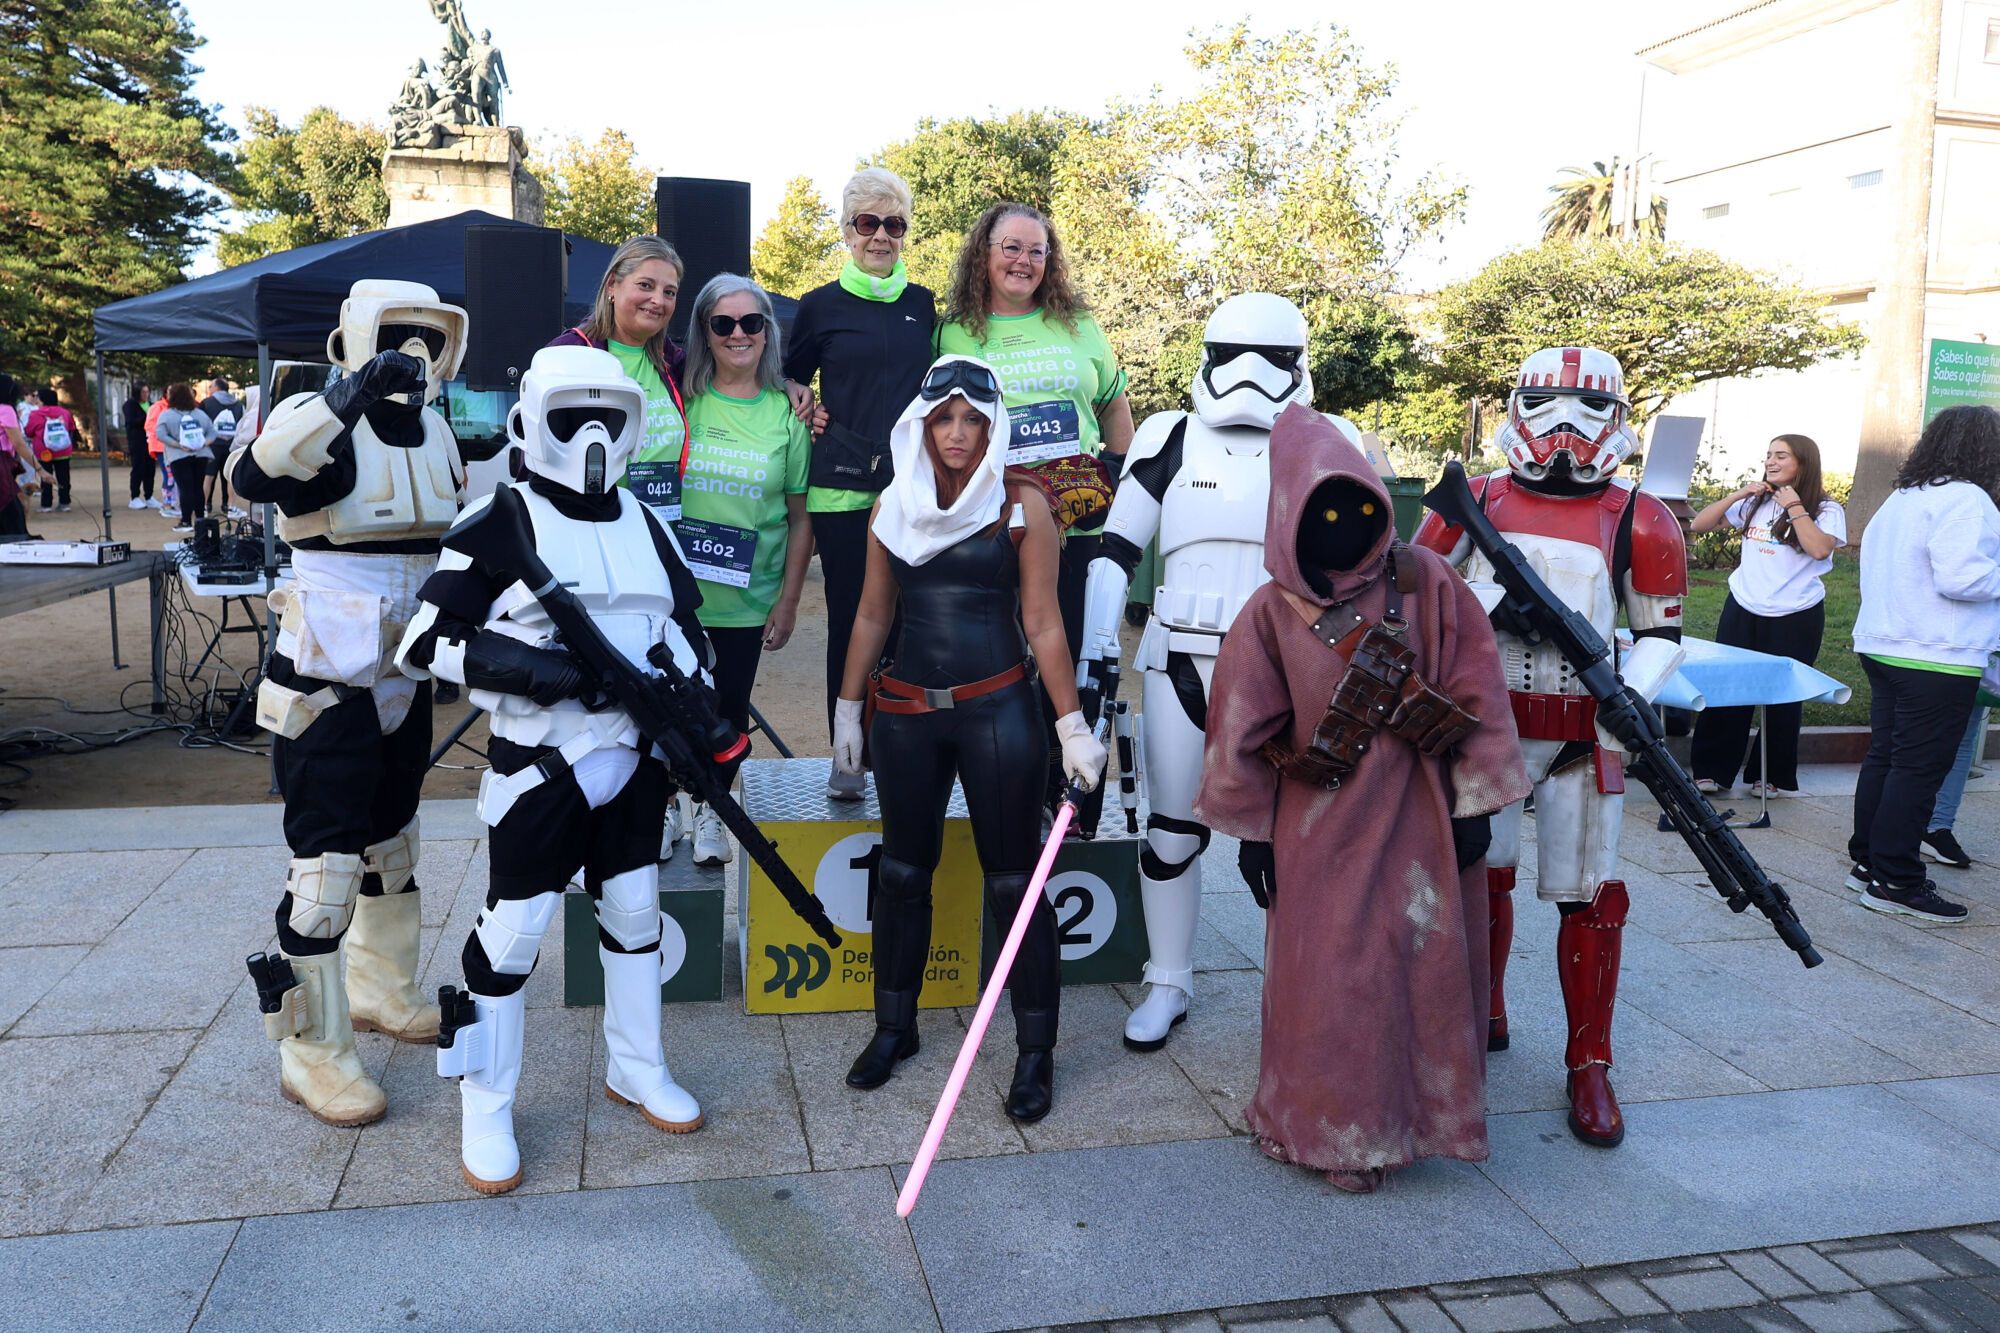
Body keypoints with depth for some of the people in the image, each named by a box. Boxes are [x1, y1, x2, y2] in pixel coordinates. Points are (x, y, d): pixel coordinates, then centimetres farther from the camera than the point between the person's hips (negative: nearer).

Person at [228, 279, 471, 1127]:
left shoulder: (435, 431, 8)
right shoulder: (319, 422, -14)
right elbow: (252, 476, -37)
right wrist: (347, 400, -47)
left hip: (403, 676, 8)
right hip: (326, 683, -8)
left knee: (393, 841, 19)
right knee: (327, 861, -5)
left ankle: (382, 992, 37)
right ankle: (311, 1051, 8)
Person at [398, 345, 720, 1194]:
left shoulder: (644, 523, 9)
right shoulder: (498, 525, -9)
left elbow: (685, 630, 16)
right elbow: (425, 645, -12)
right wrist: (530, 668, -24)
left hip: (634, 760, 6)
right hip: (539, 767, -6)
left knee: (635, 910, 16)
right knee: (512, 931, 0)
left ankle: (636, 1069, 34)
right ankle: (485, 1110, 18)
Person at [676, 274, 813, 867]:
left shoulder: (786, 414, -1)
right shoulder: (680, 402, -1)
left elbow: (801, 518, 3)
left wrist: (788, 601, 0)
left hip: (748, 600, 0)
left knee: (730, 706, 9)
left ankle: (711, 811, 29)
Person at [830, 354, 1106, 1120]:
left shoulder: (1022, 507, -3)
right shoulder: (894, 506, 7)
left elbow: (1043, 623, -5)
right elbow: (871, 616, 12)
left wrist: (1073, 725, -8)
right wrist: (848, 707, 12)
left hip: (997, 712, -3)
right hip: (906, 713, 4)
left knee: (1013, 880, 2)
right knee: (902, 871, 13)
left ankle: (1036, 1050, 14)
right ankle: (894, 1027, 30)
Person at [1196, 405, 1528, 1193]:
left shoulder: (1428, 585, -6)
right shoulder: (1272, 614, -7)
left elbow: (1477, 694, -3)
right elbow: (1242, 730, -1)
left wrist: (1475, 802, -3)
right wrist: (1252, 831, 2)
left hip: (1420, 816, 1)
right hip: (1321, 826, 0)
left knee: (1428, 967, 9)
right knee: (1327, 979, 4)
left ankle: (1422, 1114, 31)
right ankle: (1338, 1133, 23)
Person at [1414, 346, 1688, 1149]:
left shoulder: (1638, 522, 3)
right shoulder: (1475, 503, 5)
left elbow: (1661, 633, 7)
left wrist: (1632, 695, -10)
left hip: (1583, 731, -1)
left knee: (1588, 895, 2)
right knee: (1477, 874, 9)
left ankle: (1590, 1067, 15)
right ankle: (1481, 1018, 32)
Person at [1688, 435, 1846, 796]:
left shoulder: (1826, 510, -3)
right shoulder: (1754, 503, 8)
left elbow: (1819, 549, -22)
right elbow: (1700, 525, 6)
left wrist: (1793, 505, -17)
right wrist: (1736, 495, -6)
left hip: (1795, 617, -3)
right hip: (1742, 610, 4)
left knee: (1782, 697, 7)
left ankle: (1776, 777, 19)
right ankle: (1711, 771, 11)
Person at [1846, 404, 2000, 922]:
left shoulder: (1902, 497, 14)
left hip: (1882, 647, 9)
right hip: (1936, 659, -9)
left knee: (1884, 757, 14)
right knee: (1919, 769, -5)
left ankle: (1867, 862, 21)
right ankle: (1894, 883, -1)